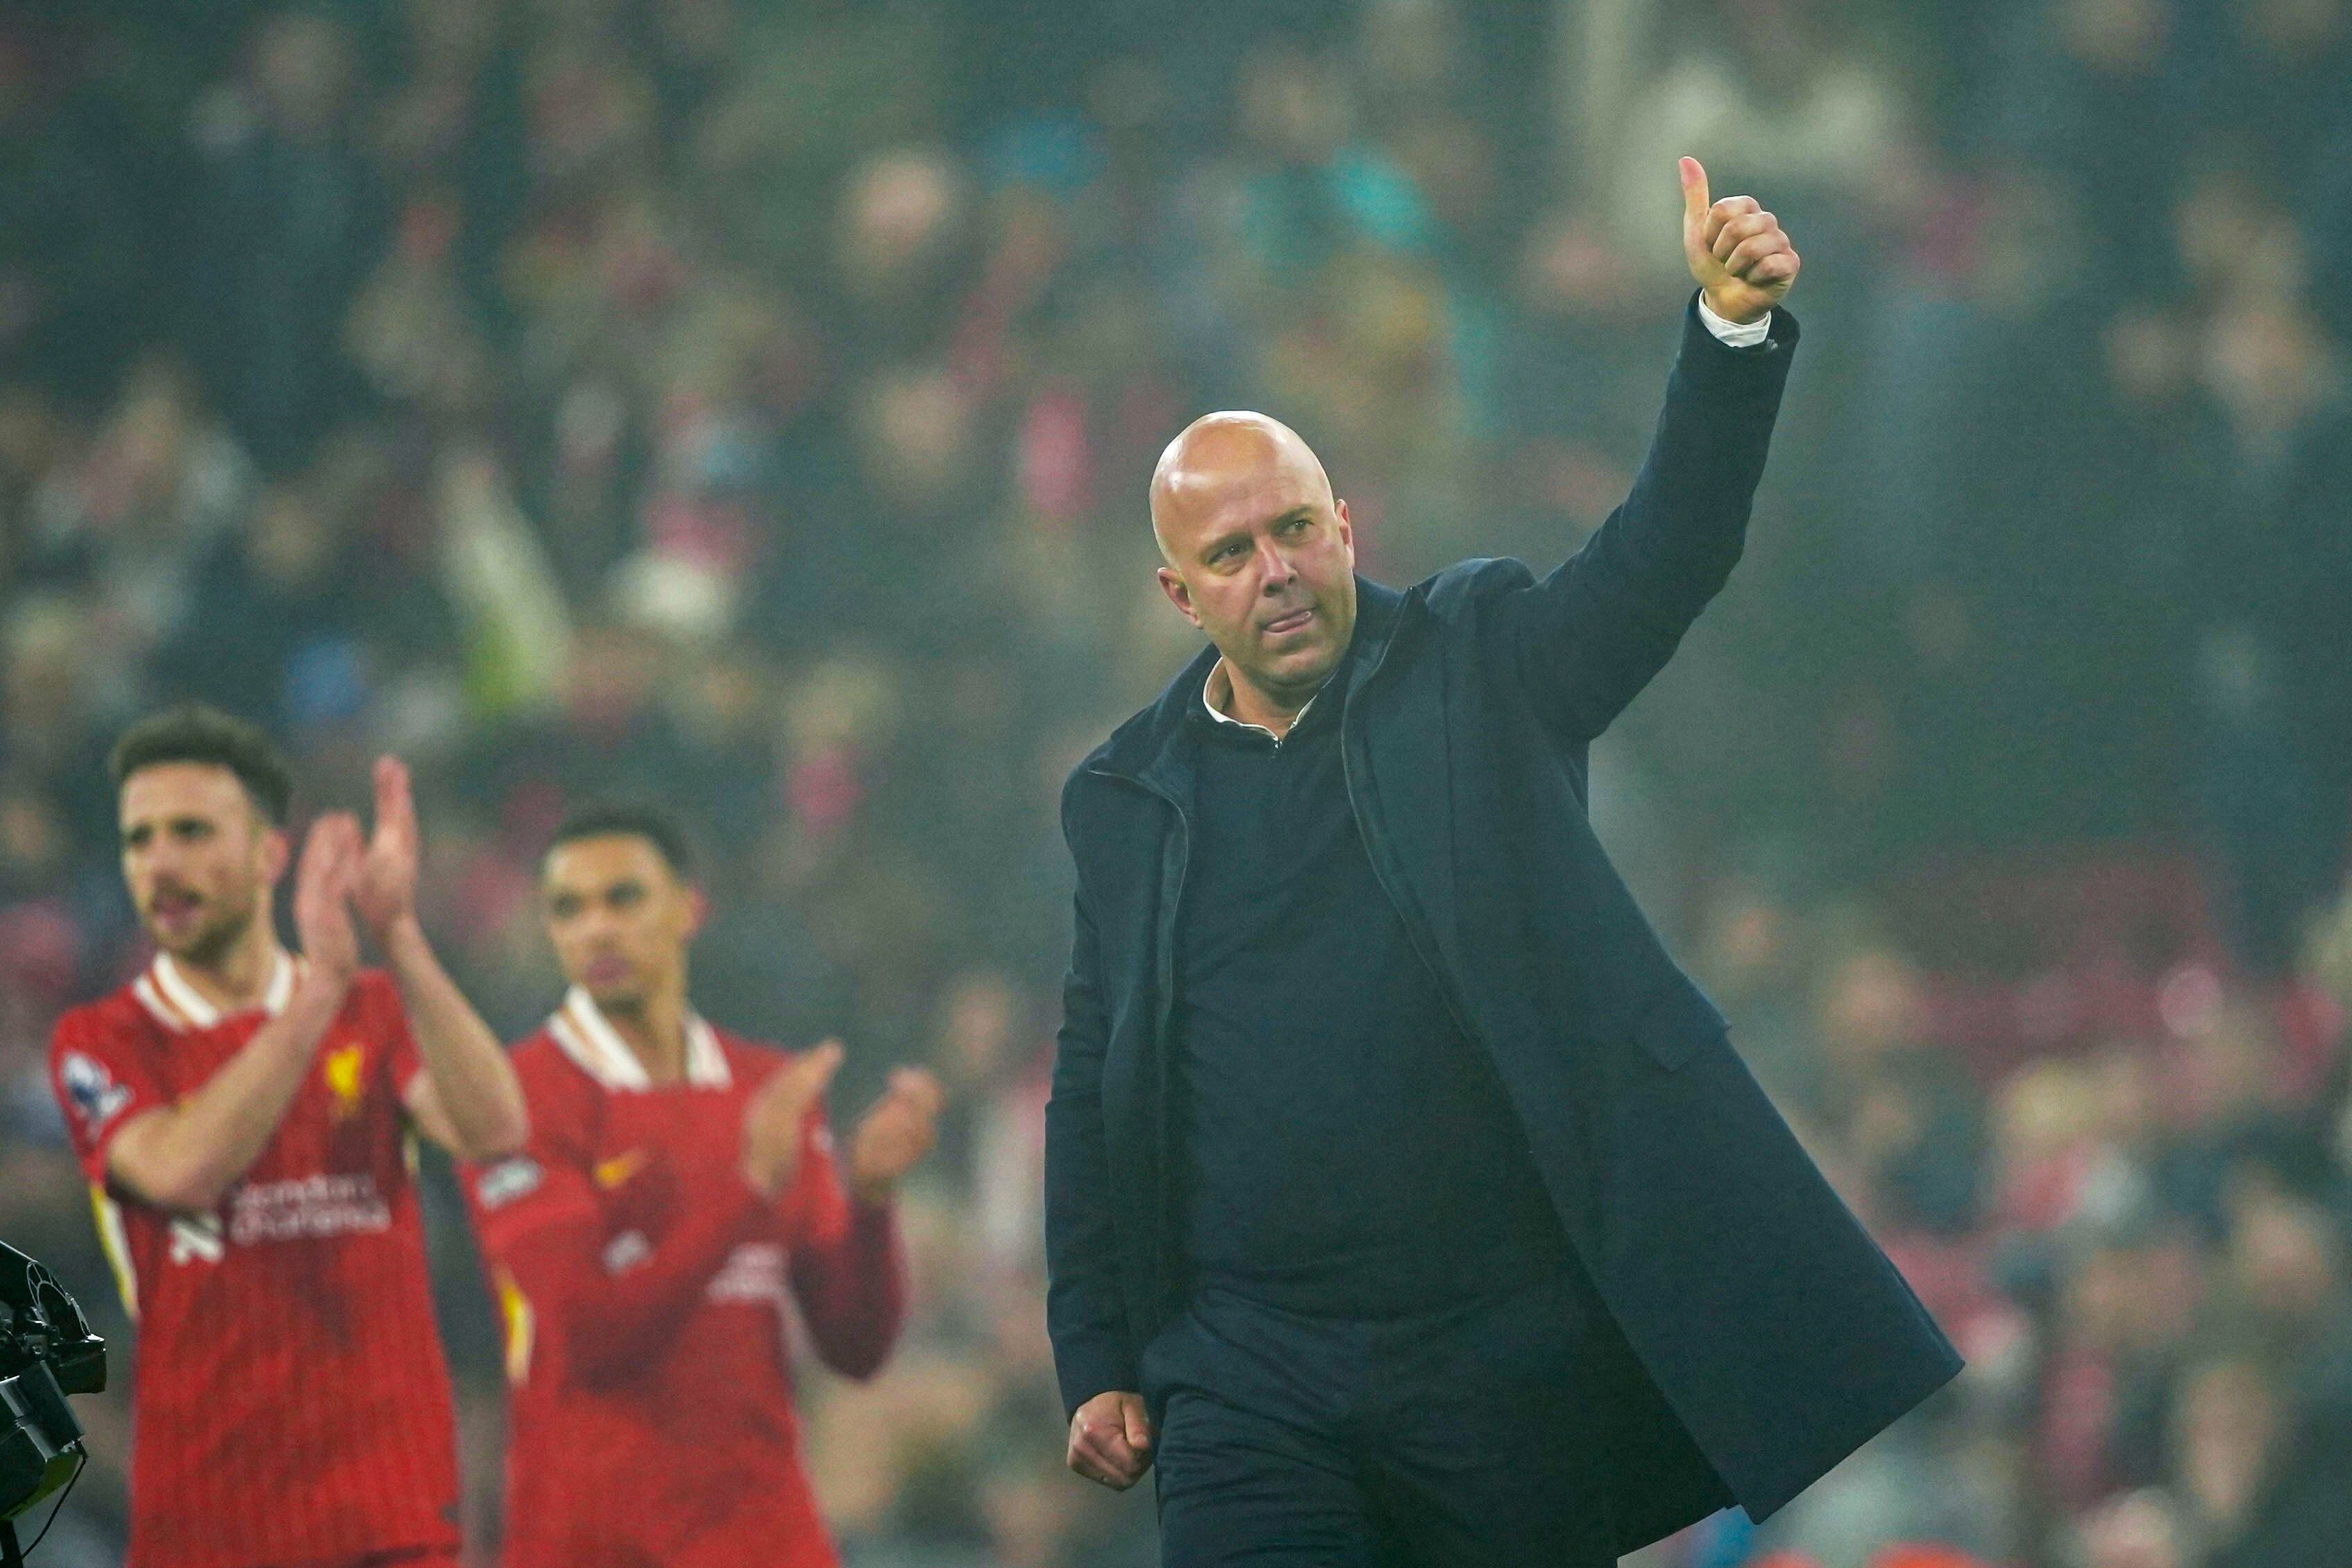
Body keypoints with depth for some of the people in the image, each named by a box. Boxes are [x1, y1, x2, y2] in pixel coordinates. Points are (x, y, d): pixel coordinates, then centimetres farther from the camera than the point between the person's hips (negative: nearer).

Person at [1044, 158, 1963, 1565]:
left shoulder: (1476, 673, 5)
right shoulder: (1128, 801, 9)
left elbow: (1669, 553, -8)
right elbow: (1090, 1098, 13)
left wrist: (1736, 331, -23)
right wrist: (1097, 1366, 9)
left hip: (1511, 1365, -1)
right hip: (1251, 1383, 1)